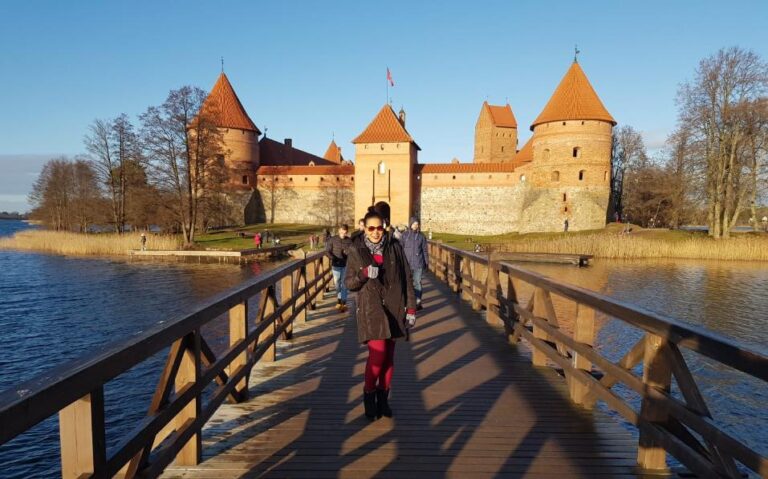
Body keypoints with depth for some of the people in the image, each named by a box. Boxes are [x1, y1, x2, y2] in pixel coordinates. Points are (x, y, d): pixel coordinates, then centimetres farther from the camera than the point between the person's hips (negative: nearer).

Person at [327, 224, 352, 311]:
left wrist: (348, 252, -24)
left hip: (346, 265, -1)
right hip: (336, 265, 1)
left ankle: (343, 302, 5)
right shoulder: (332, 239, -2)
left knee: (344, 284, -1)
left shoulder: (349, 241, -2)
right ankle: (339, 299, 28)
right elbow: (328, 251, -2)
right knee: (337, 284, 10)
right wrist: (334, 258, -18)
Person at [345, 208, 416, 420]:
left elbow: (407, 279, 4)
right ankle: (368, 394, 12)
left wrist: (411, 308, 1)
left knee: (389, 356, 9)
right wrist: (364, 273, -19)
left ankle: (383, 397, 27)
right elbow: (349, 282, 1)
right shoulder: (356, 251, -1)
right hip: (371, 309, -2)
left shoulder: (395, 247, 1)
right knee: (378, 353, -13)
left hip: (394, 308, 2)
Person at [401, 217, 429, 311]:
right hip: (407, 263, 0)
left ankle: (418, 302, 9)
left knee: (417, 282, 2)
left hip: (418, 264, 0)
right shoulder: (404, 235, -1)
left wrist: (426, 262, 6)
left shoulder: (421, 236, 2)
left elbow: (425, 250, 6)